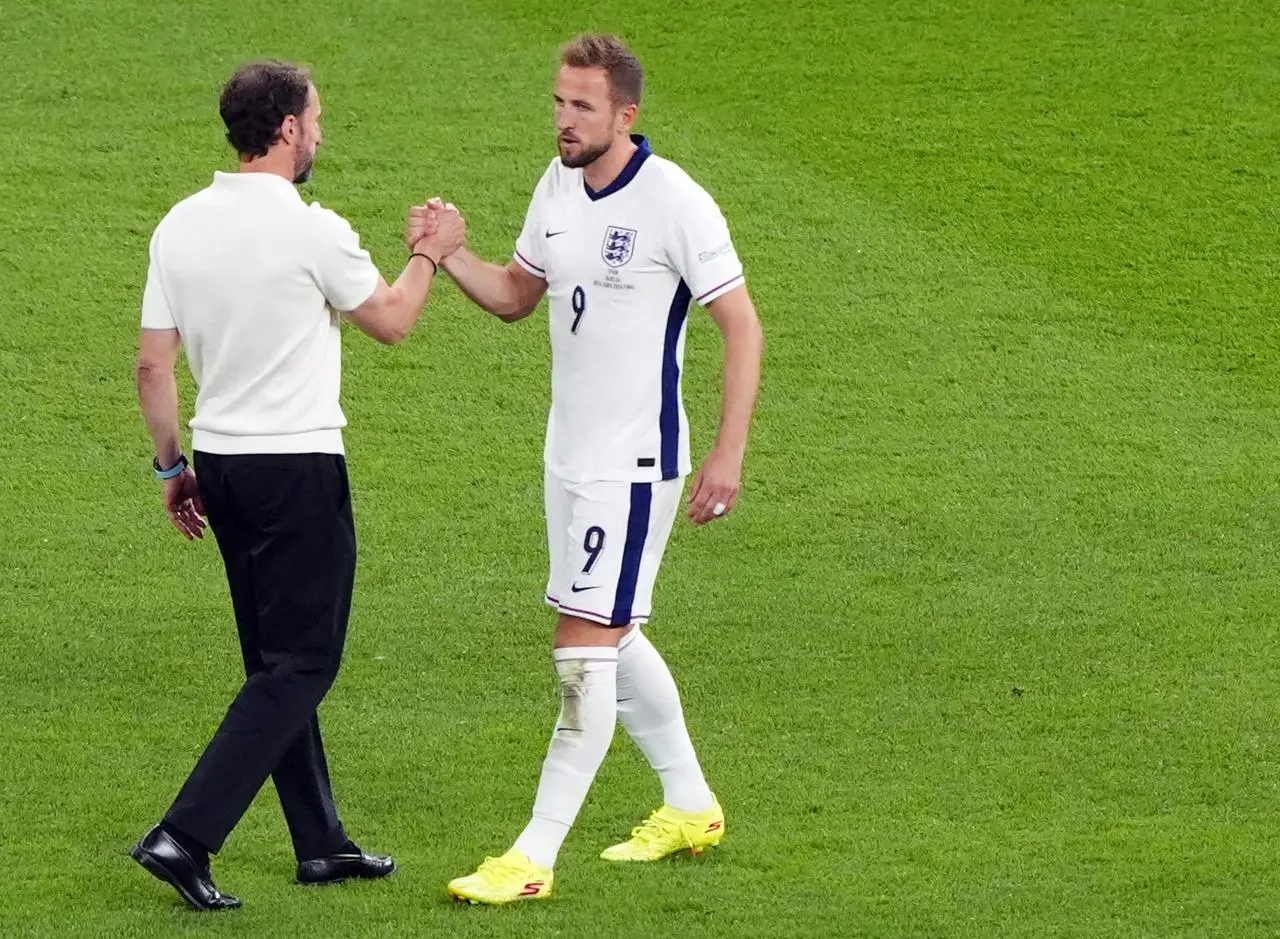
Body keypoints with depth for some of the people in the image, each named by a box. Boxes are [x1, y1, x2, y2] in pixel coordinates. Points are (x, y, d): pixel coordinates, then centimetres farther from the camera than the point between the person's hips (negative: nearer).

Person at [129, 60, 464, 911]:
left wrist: (173, 466, 17)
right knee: (300, 666, -3)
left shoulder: (181, 227, 2)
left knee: (278, 662, 16)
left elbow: (153, 363, 6)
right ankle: (185, 837, -13)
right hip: (299, 468, -7)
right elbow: (391, 322, 1)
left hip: (221, 461, 7)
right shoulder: (311, 233, -16)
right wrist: (428, 257, 18)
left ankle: (321, 843, 21)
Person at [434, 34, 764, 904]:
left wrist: (729, 454, -18)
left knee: (587, 646, -10)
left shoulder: (675, 203, -17)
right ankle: (690, 807, 35)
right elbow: (516, 295, 17)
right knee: (613, 641, 18)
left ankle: (535, 858, -10)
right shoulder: (559, 188, 6)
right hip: (570, 455, 9)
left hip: (634, 461, -9)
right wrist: (450, 256, -3)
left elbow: (742, 326, -13)